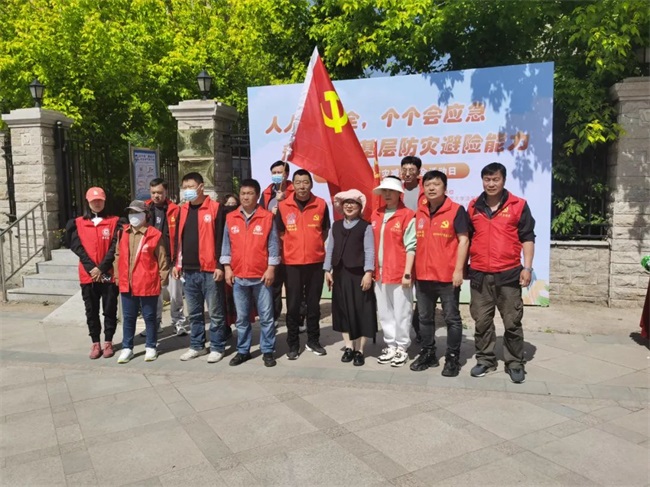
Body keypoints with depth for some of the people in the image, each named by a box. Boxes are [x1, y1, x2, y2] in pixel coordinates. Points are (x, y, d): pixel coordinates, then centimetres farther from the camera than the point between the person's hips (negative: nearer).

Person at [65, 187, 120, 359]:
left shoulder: (114, 222, 2)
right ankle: (95, 343, 17)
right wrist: (92, 268, -13)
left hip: (109, 275, -1)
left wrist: (101, 268, -14)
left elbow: (114, 247, -5)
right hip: (88, 275, 2)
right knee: (91, 311, 7)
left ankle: (108, 342, 16)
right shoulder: (78, 223, 7)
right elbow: (77, 247, -2)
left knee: (109, 310, 4)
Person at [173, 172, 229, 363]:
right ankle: (197, 346, 26)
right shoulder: (183, 210, 13)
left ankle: (217, 347, 14)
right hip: (189, 270, 6)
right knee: (194, 312, 14)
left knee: (215, 312, 3)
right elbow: (179, 238, 18)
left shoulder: (215, 208, -6)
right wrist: (177, 264, 13)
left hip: (210, 270, -6)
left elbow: (220, 238, -9)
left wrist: (220, 265, -13)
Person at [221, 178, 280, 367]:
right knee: (242, 317, 12)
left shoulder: (267, 217, -2)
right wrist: (227, 267, 2)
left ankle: (268, 351, 16)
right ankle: (243, 351, 23)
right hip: (238, 276, 3)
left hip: (261, 276, -2)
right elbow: (227, 244, 9)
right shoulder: (230, 218, 6)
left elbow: (273, 245, -2)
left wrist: (271, 268, -7)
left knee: (266, 316, 5)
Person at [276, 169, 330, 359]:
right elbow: (280, 232, 7)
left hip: (316, 262, 1)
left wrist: (315, 247, 7)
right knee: (293, 305, 5)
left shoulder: (321, 205, -1)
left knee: (313, 303, 11)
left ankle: (313, 340, 25)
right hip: (291, 263, -1)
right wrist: (293, 247, 2)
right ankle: (293, 344, 17)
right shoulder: (283, 206, -3)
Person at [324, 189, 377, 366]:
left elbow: (369, 251, -8)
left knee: (361, 311, 0)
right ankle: (348, 347, 21)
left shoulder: (366, 227, -3)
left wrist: (368, 272, -16)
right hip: (340, 274, 5)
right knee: (343, 310, 9)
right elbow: (330, 249, 12)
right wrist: (327, 270, 6)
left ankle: (359, 350, 10)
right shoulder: (335, 226, 11)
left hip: (358, 274, -4)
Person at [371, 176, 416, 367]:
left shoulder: (407, 215, -7)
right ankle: (390, 345, 25)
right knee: (384, 312, 12)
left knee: (401, 313, 4)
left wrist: (407, 273, -14)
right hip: (380, 272, 6)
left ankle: (402, 348, 17)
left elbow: (410, 247, -10)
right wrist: (371, 269, 10)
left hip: (400, 273, -6)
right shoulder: (376, 215, 11)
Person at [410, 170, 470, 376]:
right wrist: (412, 270, 12)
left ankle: (452, 359, 15)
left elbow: (463, 240, -9)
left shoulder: (457, 210, -5)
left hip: (447, 276, -5)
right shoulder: (419, 213, 11)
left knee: (452, 318, 5)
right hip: (423, 276, 6)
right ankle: (428, 354, 27)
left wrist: (459, 270, -15)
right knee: (425, 318, 13)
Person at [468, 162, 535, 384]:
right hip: (479, 274, 3)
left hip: (509, 274, -2)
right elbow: (467, 238, 15)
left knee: (512, 322, 5)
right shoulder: (473, 207, 9)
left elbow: (527, 238, 0)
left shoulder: (518, 205, 0)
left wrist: (527, 267, -8)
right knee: (482, 321, 9)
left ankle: (515, 363, 18)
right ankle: (485, 360, 22)